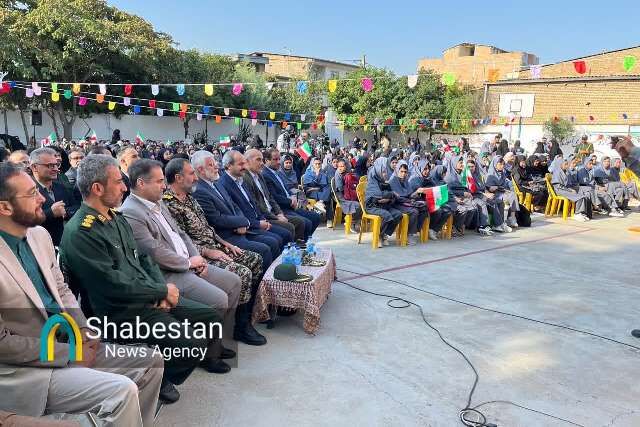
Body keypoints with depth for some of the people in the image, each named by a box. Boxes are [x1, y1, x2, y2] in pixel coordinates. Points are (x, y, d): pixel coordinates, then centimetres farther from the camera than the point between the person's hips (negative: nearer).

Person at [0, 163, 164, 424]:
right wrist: (69, 354, -14)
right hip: (27, 369, -7)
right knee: (122, 391, -23)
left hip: (65, 342, 8)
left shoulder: (40, 235, 3)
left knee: (151, 362, 4)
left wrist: (82, 331, -1)